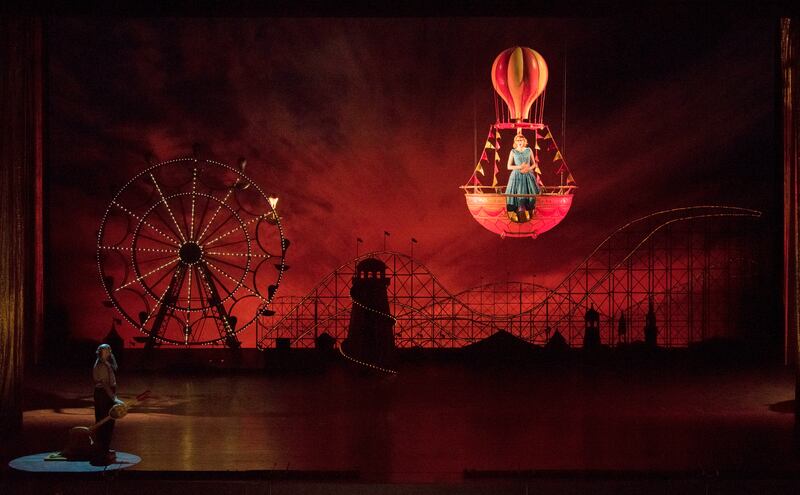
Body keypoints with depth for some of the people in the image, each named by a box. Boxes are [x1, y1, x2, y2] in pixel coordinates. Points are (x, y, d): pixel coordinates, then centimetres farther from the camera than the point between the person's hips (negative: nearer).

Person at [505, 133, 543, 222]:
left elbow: (534, 164, 10)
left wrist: (528, 169, -10)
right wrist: (519, 167, -14)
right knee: (517, 194, -9)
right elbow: (509, 166, 0)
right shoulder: (513, 152, 2)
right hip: (517, 176, -2)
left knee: (529, 194, -5)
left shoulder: (529, 150, 7)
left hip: (528, 175, 2)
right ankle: (513, 214, -6)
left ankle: (527, 213, 3)